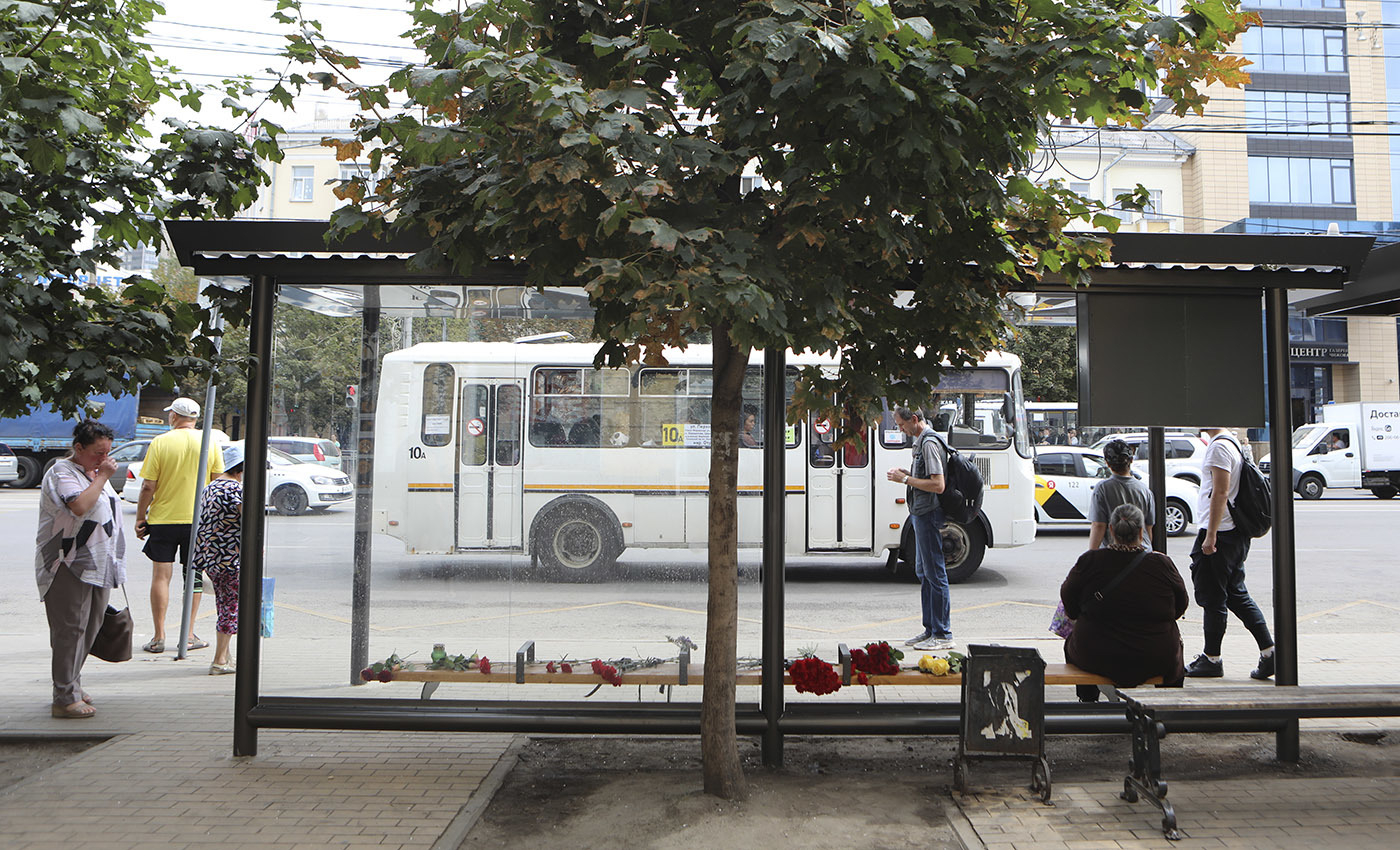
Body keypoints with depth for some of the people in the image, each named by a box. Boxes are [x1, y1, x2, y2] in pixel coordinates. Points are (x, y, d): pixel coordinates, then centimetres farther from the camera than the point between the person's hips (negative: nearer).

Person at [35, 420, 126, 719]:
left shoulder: (95, 473, 18)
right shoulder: (61, 473, -11)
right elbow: (80, 506, -29)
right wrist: (102, 477, -20)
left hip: (96, 567, 9)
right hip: (69, 566, -9)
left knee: (89, 627, 13)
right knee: (70, 629, -7)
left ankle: (73, 685, 26)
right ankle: (65, 699, -3)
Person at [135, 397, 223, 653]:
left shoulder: (160, 443, -6)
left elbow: (148, 488, -7)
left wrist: (140, 517, 4)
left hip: (163, 518, -1)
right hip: (198, 520, 2)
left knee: (161, 576, 5)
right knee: (193, 576, 9)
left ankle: (159, 637, 5)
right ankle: (189, 635, 11)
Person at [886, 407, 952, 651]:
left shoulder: (929, 443, -17)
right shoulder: (921, 441, 15)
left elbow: (938, 485, -23)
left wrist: (906, 480, -18)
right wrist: (908, 475, 9)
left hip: (928, 515, -11)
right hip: (922, 513, 11)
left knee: (935, 573, -6)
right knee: (923, 573, 16)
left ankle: (943, 635, 0)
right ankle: (930, 628, 24)